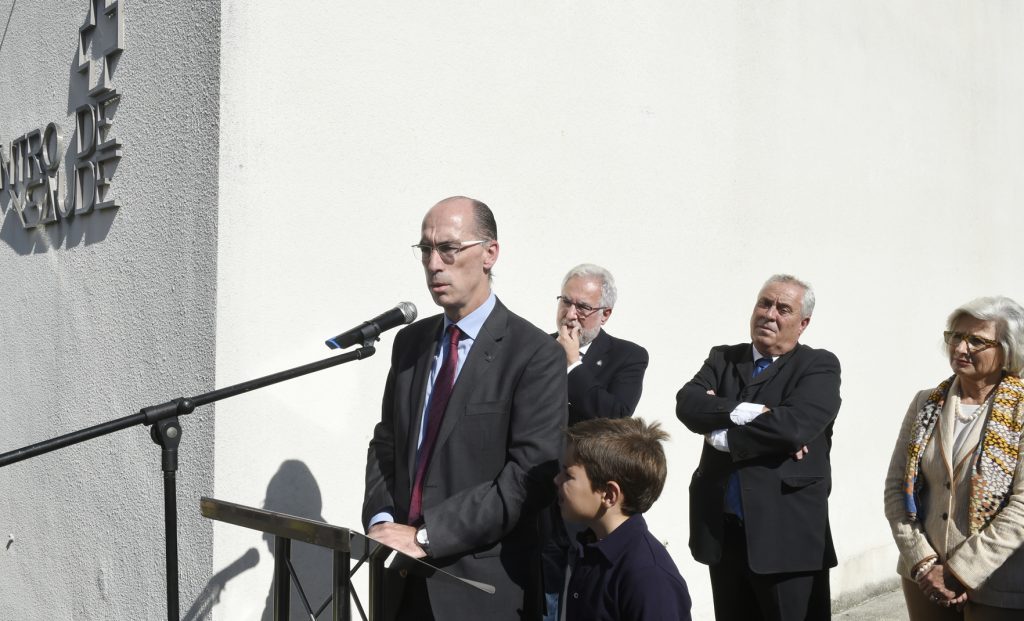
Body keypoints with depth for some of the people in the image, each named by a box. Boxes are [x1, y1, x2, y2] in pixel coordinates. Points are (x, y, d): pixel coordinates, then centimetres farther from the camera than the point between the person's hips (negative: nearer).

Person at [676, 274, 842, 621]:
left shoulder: (819, 367, -3)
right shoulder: (723, 359, 10)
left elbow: (795, 424, -21)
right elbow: (687, 403, -7)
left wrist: (720, 436, -11)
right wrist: (745, 412, -22)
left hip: (787, 532, -4)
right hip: (722, 529, 4)